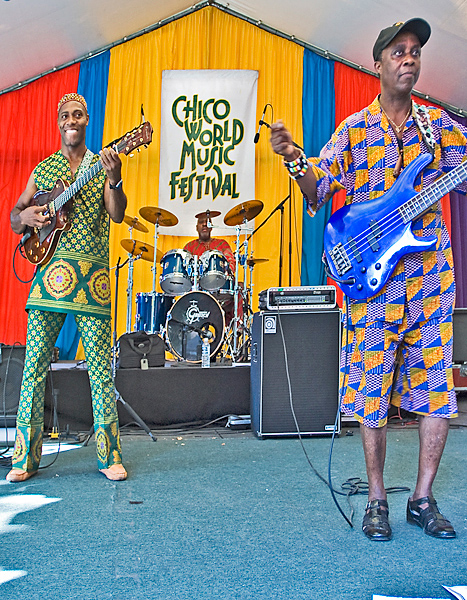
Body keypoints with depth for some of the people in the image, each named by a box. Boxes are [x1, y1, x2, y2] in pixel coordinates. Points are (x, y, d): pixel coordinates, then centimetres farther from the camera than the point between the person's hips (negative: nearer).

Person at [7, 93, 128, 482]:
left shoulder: (102, 165, 12)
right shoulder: (43, 169, 18)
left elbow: (117, 214, -5)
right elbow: (13, 218, 19)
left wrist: (114, 181, -24)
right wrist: (26, 217, -4)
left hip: (92, 276, -2)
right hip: (49, 272, 3)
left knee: (100, 367, -3)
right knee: (34, 365, 2)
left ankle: (110, 456, 8)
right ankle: (25, 457, 14)